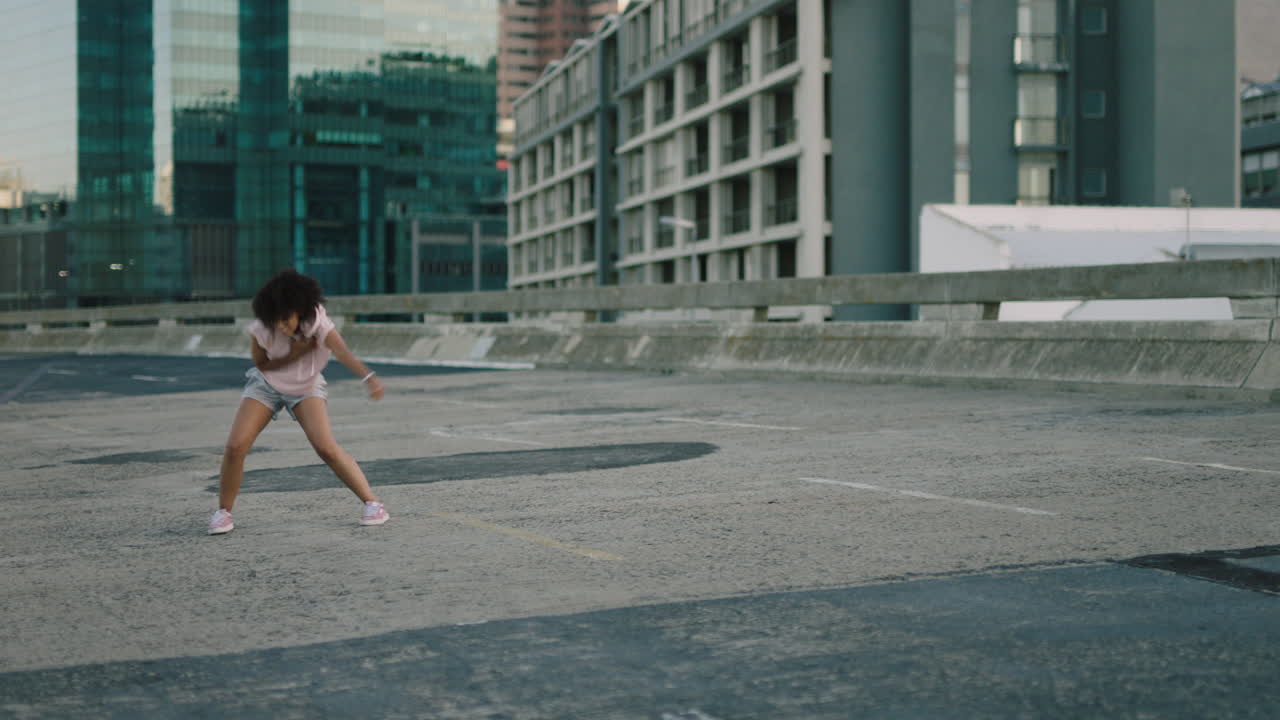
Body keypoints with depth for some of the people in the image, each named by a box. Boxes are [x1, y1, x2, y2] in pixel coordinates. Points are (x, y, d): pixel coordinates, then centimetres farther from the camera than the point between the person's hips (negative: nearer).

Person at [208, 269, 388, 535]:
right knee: (235, 446, -13)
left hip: (307, 388, -1)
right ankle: (223, 511, 8)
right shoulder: (260, 329, -28)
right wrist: (294, 355, -30)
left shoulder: (318, 323, -33)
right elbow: (262, 364, -11)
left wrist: (368, 377, -71)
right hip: (265, 384, 2)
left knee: (327, 447, -20)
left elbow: (344, 353, -52)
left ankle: (372, 503, -6)